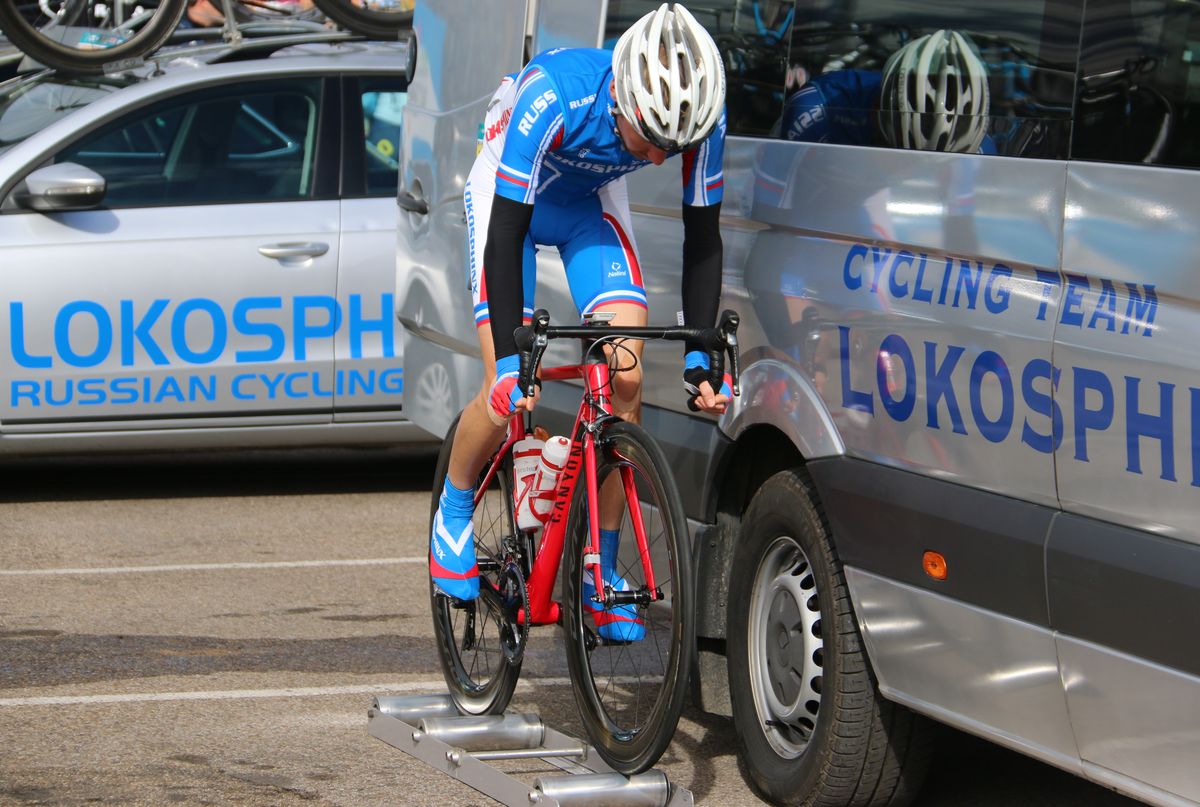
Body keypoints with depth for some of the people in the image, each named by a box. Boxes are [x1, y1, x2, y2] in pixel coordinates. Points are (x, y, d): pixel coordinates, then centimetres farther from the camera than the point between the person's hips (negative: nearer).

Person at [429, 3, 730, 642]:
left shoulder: (699, 118, -29)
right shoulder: (553, 98, -40)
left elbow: (702, 236, -17)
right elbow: (505, 233, -35)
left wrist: (699, 357, -22)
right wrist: (510, 360, -38)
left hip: (591, 203, 3)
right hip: (509, 195, -3)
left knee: (626, 378, -13)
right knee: (511, 395, -16)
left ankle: (601, 572, -3)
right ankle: (454, 508, 14)